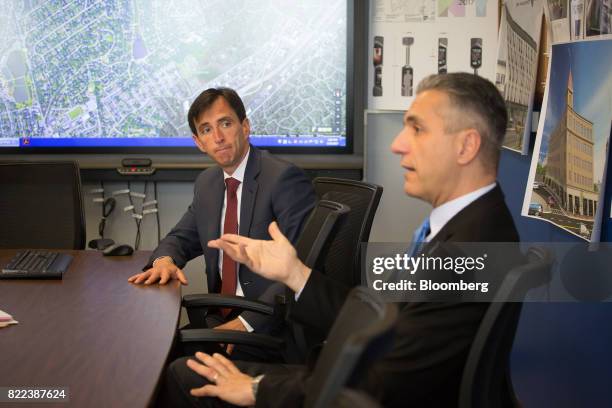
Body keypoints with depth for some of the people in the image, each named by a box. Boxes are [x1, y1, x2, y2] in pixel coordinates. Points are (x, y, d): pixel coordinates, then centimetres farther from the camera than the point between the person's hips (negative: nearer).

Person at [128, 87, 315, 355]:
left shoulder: (285, 178, -14)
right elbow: (182, 238, 23)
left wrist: (247, 323, -26)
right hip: (220, 321, 7)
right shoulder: (207, 183, 12)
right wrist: (164, 260, -2)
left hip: (268, 326, -7)